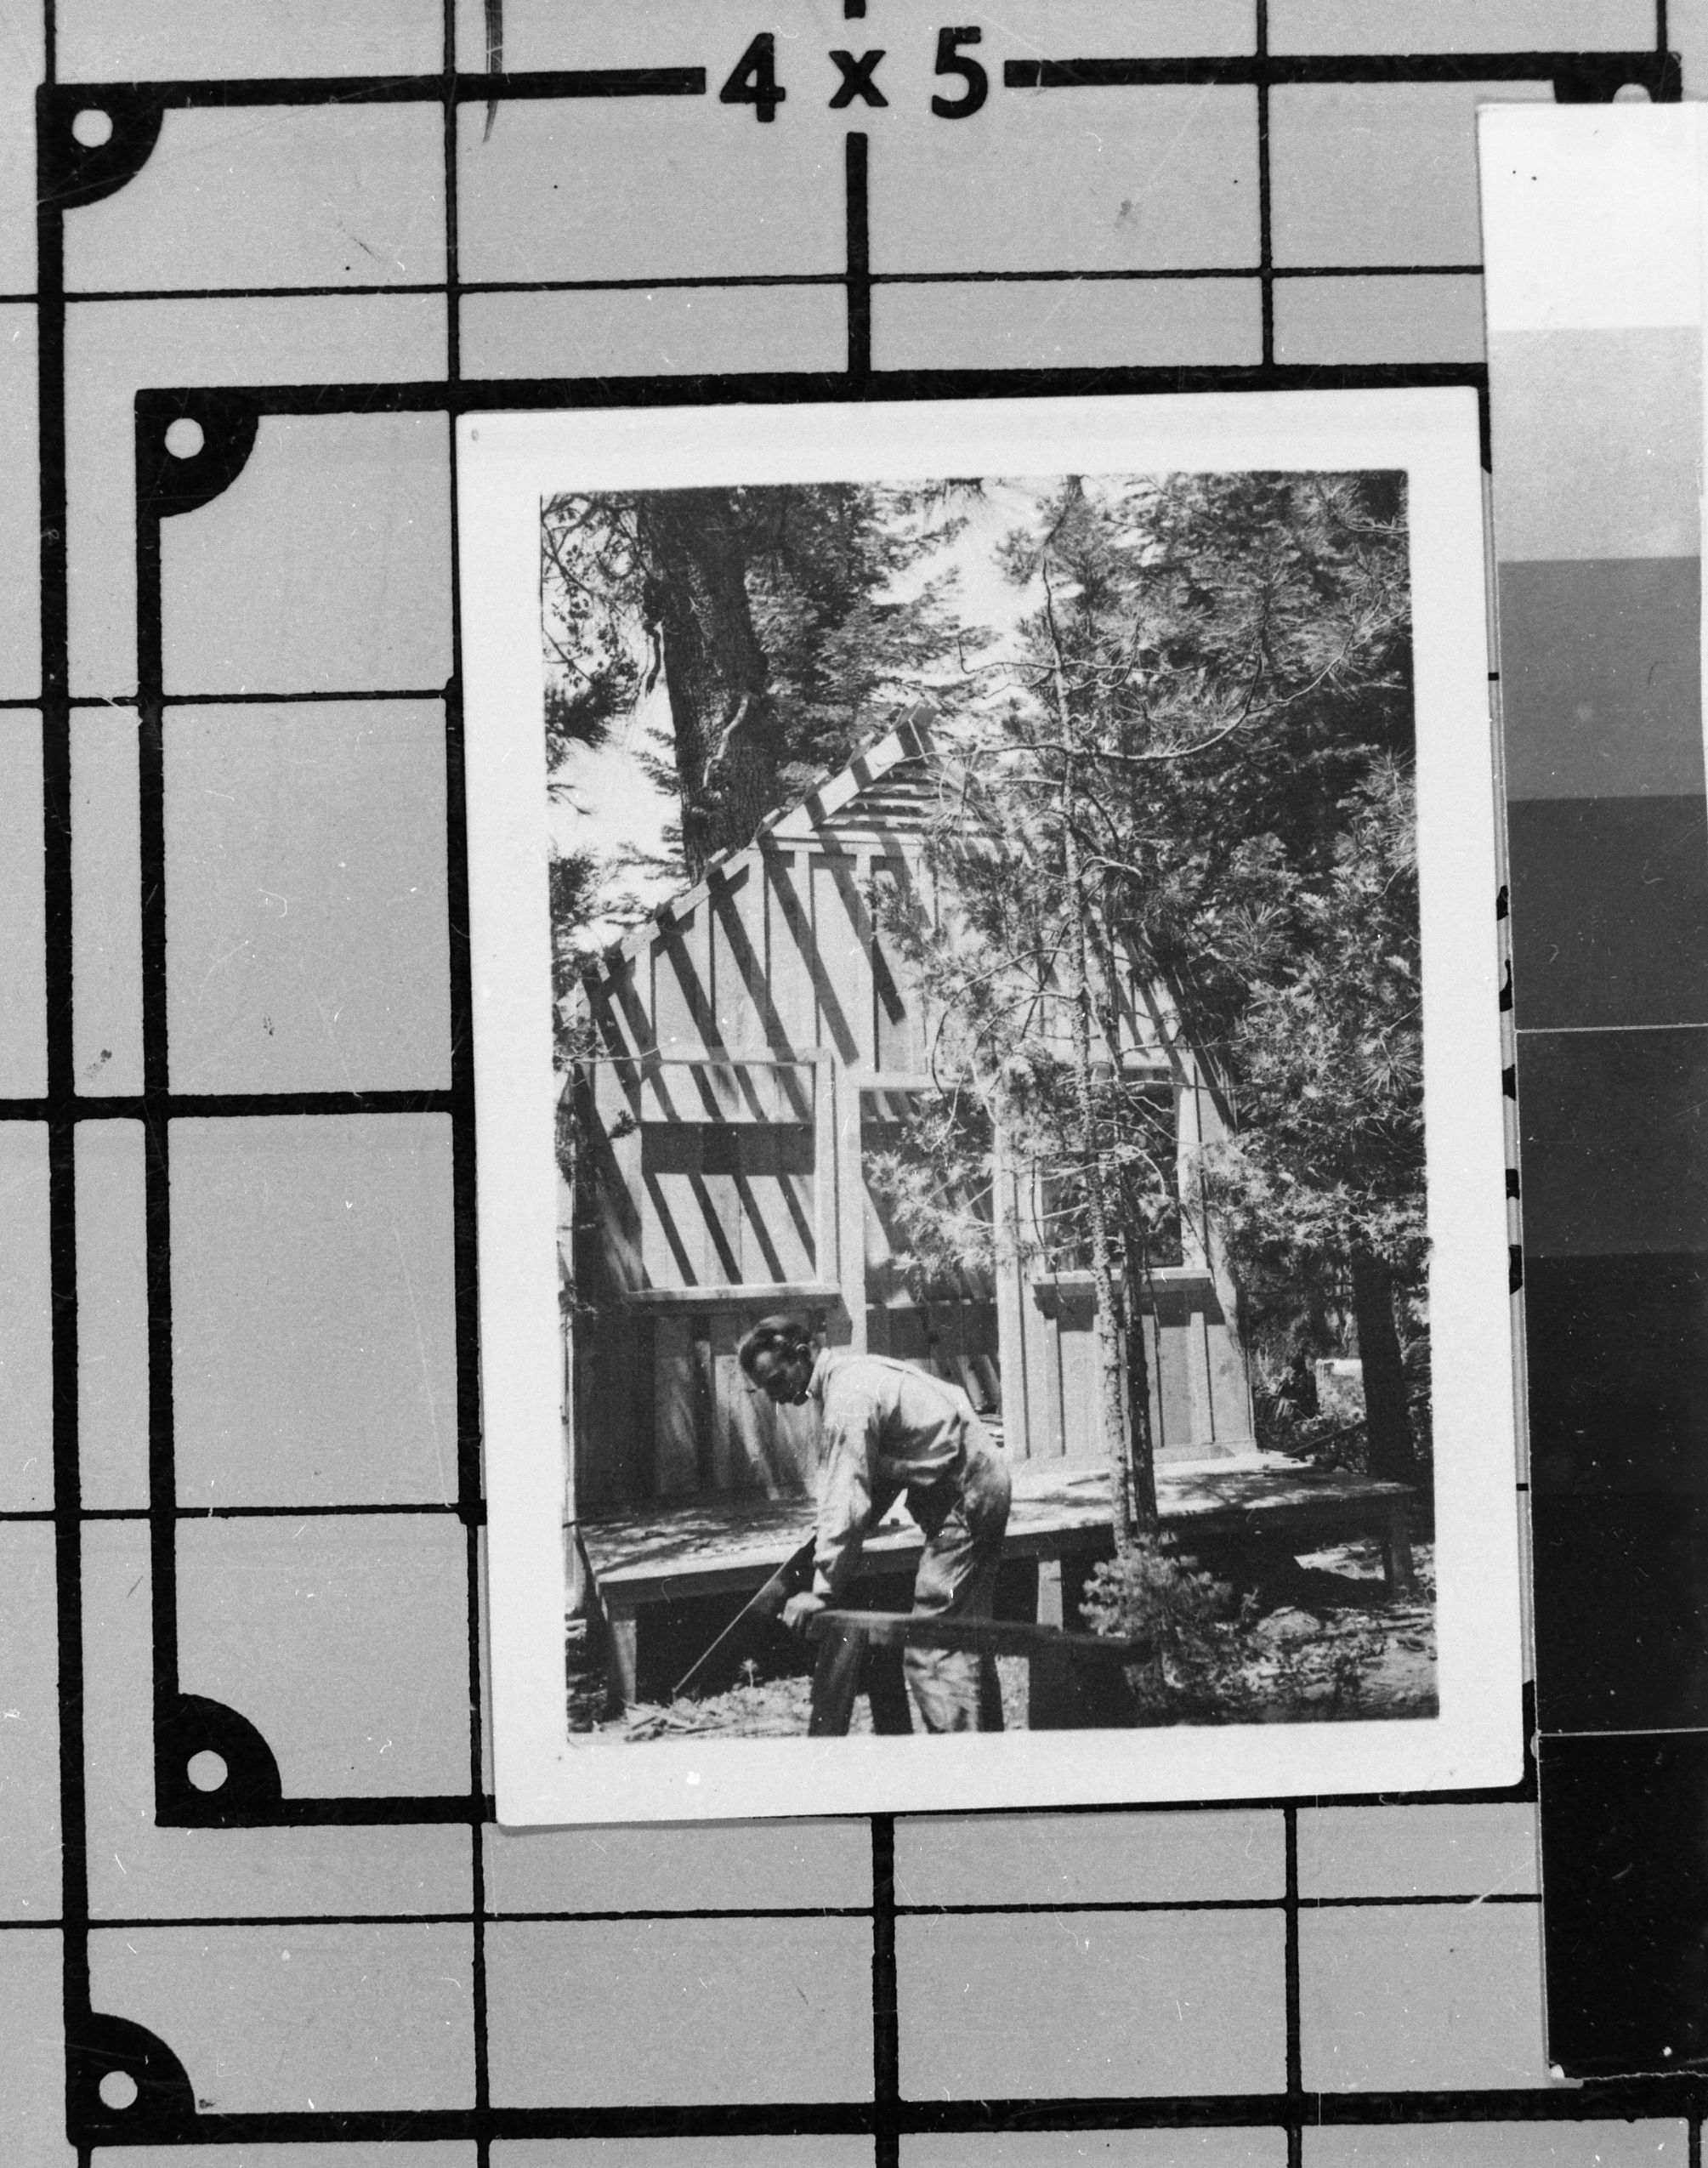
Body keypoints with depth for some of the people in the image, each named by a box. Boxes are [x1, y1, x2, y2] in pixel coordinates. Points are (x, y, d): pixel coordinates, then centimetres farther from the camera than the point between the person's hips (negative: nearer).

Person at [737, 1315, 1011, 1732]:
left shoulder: (848, 1396, -19)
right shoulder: (851, 1373, 12)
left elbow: (846, 1499, -24)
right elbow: (879, 1475, 16)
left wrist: (822, 1590, -21)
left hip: (965, 1499, -11)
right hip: (981, 1486, 11)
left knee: (928, 1650, -12)